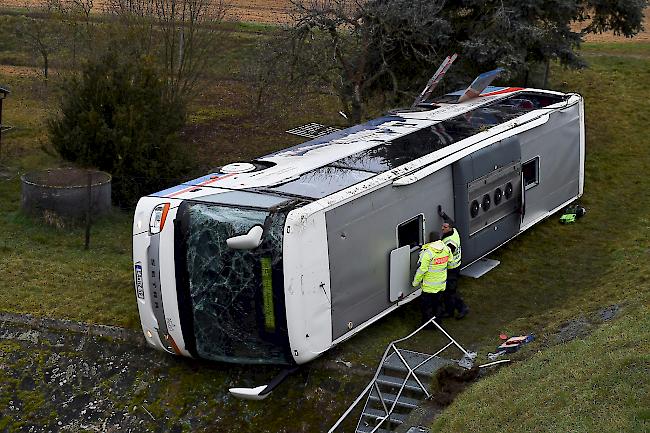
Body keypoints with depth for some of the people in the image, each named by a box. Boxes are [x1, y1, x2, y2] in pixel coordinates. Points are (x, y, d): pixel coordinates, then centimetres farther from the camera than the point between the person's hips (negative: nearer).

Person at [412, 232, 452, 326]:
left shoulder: (427, 253, -27)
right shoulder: (446, 249, -7)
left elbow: (421, 270, -23)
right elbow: (449, 260, 12)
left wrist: (415, 282, -10)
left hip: (429, 286, -6)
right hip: (441, 284, 6)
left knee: (426, 305, 12)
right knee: (438, 303, 22)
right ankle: (437, 321, 34)